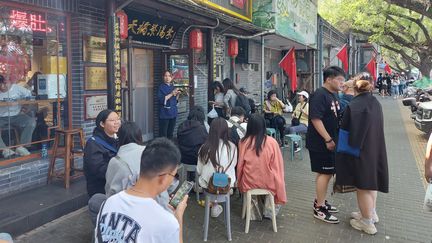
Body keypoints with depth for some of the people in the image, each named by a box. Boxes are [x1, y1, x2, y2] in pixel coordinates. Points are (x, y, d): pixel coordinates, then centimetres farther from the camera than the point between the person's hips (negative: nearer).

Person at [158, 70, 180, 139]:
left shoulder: (173, 87, 10)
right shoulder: (161, 87, -6)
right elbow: (161, 100, -17)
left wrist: (178, 94, -1)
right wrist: (171, 94, -20)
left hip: (173, 113, 6)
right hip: (164, 114, -6)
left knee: (170, 133, 13)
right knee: (163, 134, -6)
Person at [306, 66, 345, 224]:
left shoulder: (333, 95, 13)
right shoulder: (319, 95, -18)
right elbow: (315, 119, -25)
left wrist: (333, 139, 17)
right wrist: (328, 140, -24)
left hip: (329, 142, 10)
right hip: (320, 143, -9)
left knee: (326, 173, 17)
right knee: (324, 173, -3)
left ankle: (320, 201, 32)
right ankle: (319, 209, 8)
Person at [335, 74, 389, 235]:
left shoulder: (353, 106, -20)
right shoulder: (376, 103, 2)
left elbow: (345, 130, -14)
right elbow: (377, 128, 10)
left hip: (359, 150, -7)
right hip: (374, 149, 7)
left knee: (362, 185, 5)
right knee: (370, 181, 21)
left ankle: (367, 222, 18)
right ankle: (371, 214, 36)